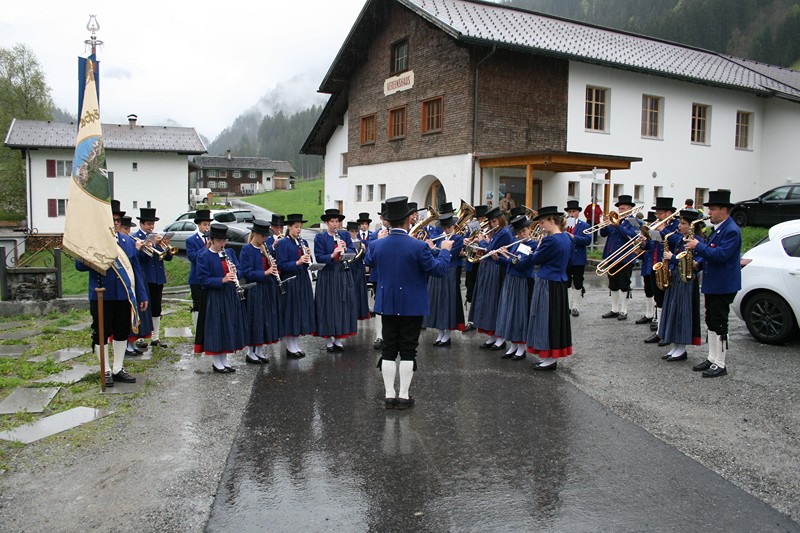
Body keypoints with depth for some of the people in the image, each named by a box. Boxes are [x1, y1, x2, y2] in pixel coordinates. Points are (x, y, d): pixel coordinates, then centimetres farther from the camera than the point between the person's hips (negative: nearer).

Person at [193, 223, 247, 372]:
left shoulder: (230, 252, 9)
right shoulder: (204, 256, -8)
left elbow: (239, 270, 12)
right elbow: (203, 279, -14)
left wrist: (235, 271, -11)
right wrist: (222, 280, -25)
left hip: (231, 296, 6)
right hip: (214, 298, -6)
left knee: (228, 328, 11)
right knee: (215, 329, 0)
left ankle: (224, 361, 24)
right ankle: (216, 363, 14)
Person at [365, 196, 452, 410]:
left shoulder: (376, 245, -5)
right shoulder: (418, 246, -18)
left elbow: (369, 261, 17)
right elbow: (439, 270, -10)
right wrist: (445, 250, 7)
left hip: (387, 304, 4)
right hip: (412, 306, -4)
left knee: (388, 350, 11)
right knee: (408, 351, 6)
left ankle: (389, 395, 15)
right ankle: (403, 396, 12)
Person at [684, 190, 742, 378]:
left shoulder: (731, 230, -18)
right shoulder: (719, 228, 13)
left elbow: (721, 255, -27)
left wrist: (699, 246, -21)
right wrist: (700, 262, 6)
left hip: (723, 286, -10)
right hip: (712, 284, 10)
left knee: (719, 324, -4)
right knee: (711, 322, 15)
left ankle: (720, 365, 4)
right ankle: (712, 359, 24)